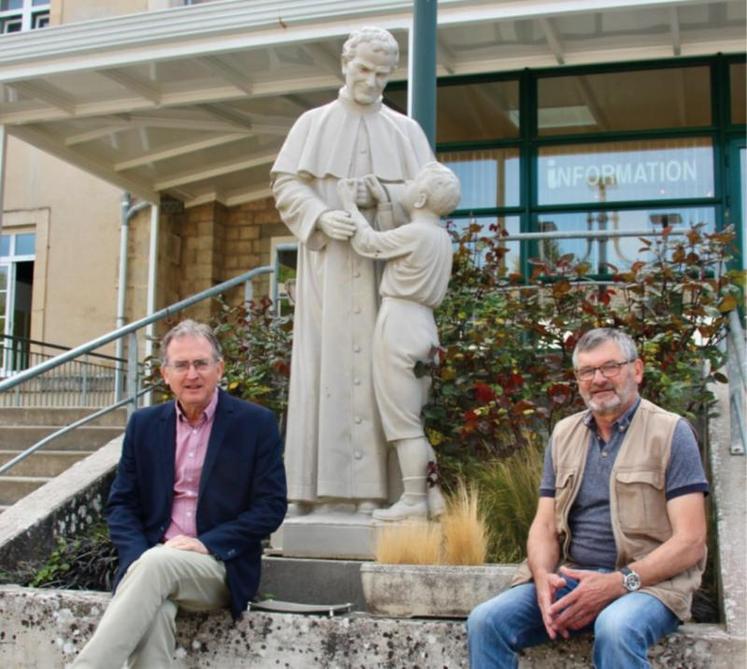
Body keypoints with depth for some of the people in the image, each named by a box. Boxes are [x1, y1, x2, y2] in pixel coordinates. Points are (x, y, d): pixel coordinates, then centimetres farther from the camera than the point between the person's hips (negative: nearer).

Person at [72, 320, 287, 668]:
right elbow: (120, 504, 11)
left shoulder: (256, 424, 1)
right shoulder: (144, 424, 11)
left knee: (157, 563, -34)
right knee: (153, 613, -33)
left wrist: (206, 544, -14)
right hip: (151, 559, 2)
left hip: (220, 569, -2)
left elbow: (271, 507, -2)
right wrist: (139, 557, -10)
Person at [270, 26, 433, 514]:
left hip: (385, 268, 1)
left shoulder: (406, 131, 14)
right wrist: (322, 217, -18)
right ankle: (315, 483, -5)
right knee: (324, 363, -6)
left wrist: (380, 196, -12)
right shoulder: (313, 124, 10)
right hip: (328, 267, -1)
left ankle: (372, 484, -4)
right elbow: (286, 186, 1)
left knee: (378, 364, -5)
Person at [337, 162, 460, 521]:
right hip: (423, 327, 9)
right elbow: (389, 244, 21)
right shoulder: (440, 237, 13)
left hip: (399, 324, -9)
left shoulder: (416, 233, -13)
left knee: (403, 420, -4)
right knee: (416, 418, 14)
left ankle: (414, 500, 0)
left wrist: (348, 201, 9)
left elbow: (367, 242, -3)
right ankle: (433, 496, 14)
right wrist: (383, 203, 26)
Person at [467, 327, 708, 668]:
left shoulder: (670, 432, -2)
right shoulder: (564, 434, 13)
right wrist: (543, 575, -11)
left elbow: (690, 542, -9)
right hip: (570, 578, 5)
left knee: (616, 628, -37)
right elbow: (544, 525, 11)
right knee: (485, 621, -18)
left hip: (647, 581, -4)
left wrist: (619, 582, -20)